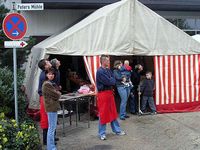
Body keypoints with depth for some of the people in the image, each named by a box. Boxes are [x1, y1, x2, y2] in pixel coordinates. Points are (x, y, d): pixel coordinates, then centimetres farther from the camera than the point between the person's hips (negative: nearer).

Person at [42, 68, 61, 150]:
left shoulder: (51, 83, 14)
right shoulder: (47, 84, -17)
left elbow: (57, 93, 16)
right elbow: (56, 95, -18)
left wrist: (57, 93, -2)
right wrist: (58, 93, 0)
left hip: (53, 107, 11)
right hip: (51, 107, -11)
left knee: (52, 127, 18)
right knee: (52, 128, -6)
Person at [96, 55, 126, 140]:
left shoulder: (108, 70, 12)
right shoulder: (100, 71, -15)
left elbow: (114, 81, 9)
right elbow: (108, 82, -20)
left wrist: (110, 81, -9)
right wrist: (111, 80, -2)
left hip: (110, 93, 8)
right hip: (103, 94, -8)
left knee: (113, 112, 15)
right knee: (103, 114, -1)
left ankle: (117, 130, 26)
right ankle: (102, 133, 9)